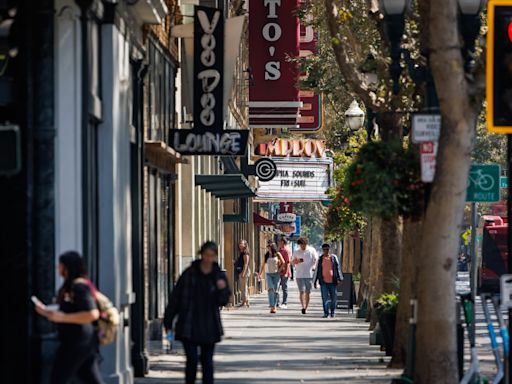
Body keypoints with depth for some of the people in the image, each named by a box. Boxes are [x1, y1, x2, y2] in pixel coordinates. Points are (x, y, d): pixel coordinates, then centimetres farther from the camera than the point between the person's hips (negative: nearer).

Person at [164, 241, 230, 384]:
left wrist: (222, 290, -20)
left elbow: (223, 301, 2)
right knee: (192, 360, -7)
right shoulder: (189, 273, -3)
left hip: (209, 327, 2)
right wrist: (168, 320, 3)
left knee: (207, 361, 6)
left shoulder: (219, 276, 2)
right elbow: (175, 297, 2)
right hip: (189, 327, -2)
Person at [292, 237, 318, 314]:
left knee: (307, 292, 6)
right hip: (299, 275, 0)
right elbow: (292, 262, 11)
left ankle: (306, 308, 14)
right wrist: (297, 261, -11)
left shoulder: (311, 251, 2)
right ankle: (303, 307, -23)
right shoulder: (297, 252, 5)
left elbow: (315, 260, 10)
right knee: (302, 291, -12)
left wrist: (313, 266, -8)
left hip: (309, 275, 0)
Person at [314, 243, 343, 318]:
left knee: (333, 298, 4)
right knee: (325, 298, -5)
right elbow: (317, 270, 12)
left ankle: (332, 312, 19)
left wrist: (339, 278, -2)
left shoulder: (334, 257, 6)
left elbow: (337, 268, 7)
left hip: (332, 281, 0)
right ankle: (326, 312, 2)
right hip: (324, 281, 0)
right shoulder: (320, 259, 8)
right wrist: (315, 281, 10)